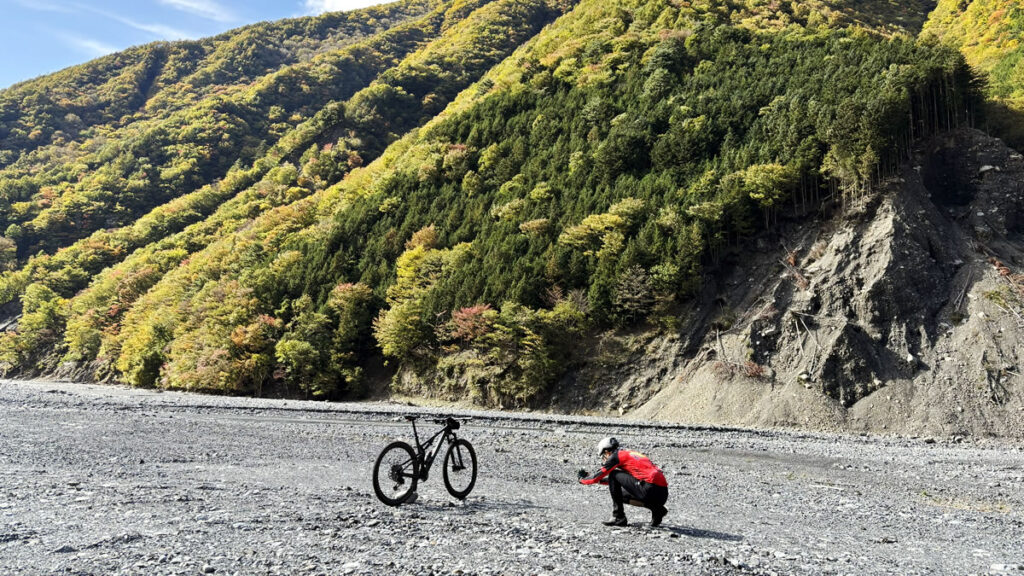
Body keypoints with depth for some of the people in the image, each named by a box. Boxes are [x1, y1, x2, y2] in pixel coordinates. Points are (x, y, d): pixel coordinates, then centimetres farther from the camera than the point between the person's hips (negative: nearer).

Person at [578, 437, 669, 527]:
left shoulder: (617, 456, 2)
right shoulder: (629, 454, 26)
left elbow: (597, 477, 6)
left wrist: (582, 479, 24)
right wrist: (600, 480, 45)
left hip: (650, 491, -9)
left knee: (613, 475, 4)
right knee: (622, 494, 26)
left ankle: (618, 517, 3)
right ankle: (657, 509, 11)